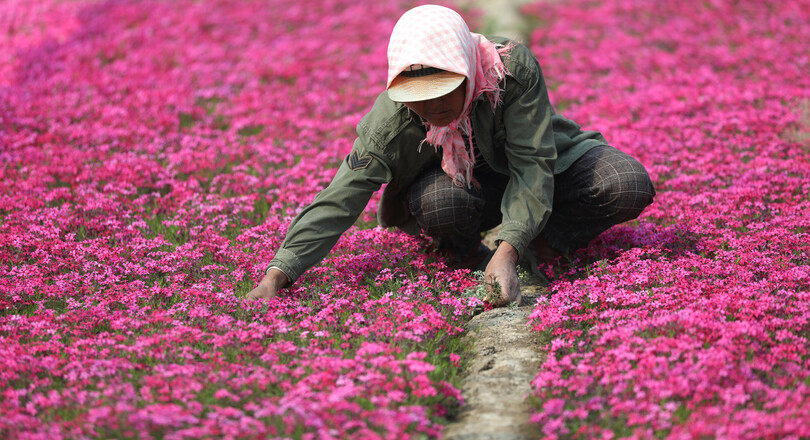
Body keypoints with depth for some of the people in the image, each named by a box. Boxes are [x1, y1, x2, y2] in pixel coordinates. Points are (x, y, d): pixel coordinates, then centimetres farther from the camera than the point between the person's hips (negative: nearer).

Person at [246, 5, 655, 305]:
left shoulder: (514, 68, -33)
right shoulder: (390, 119, -30)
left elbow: (532, 165, -32)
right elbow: (339, 199, -31)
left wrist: (507, 253, -45)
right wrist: (276, 275, -42)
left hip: (543, 162, 0)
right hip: (470, 181, 0)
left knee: (629, 187, -26)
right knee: (437, 199, -38)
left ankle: (543, 244, -4)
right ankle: (464, 255, -3)